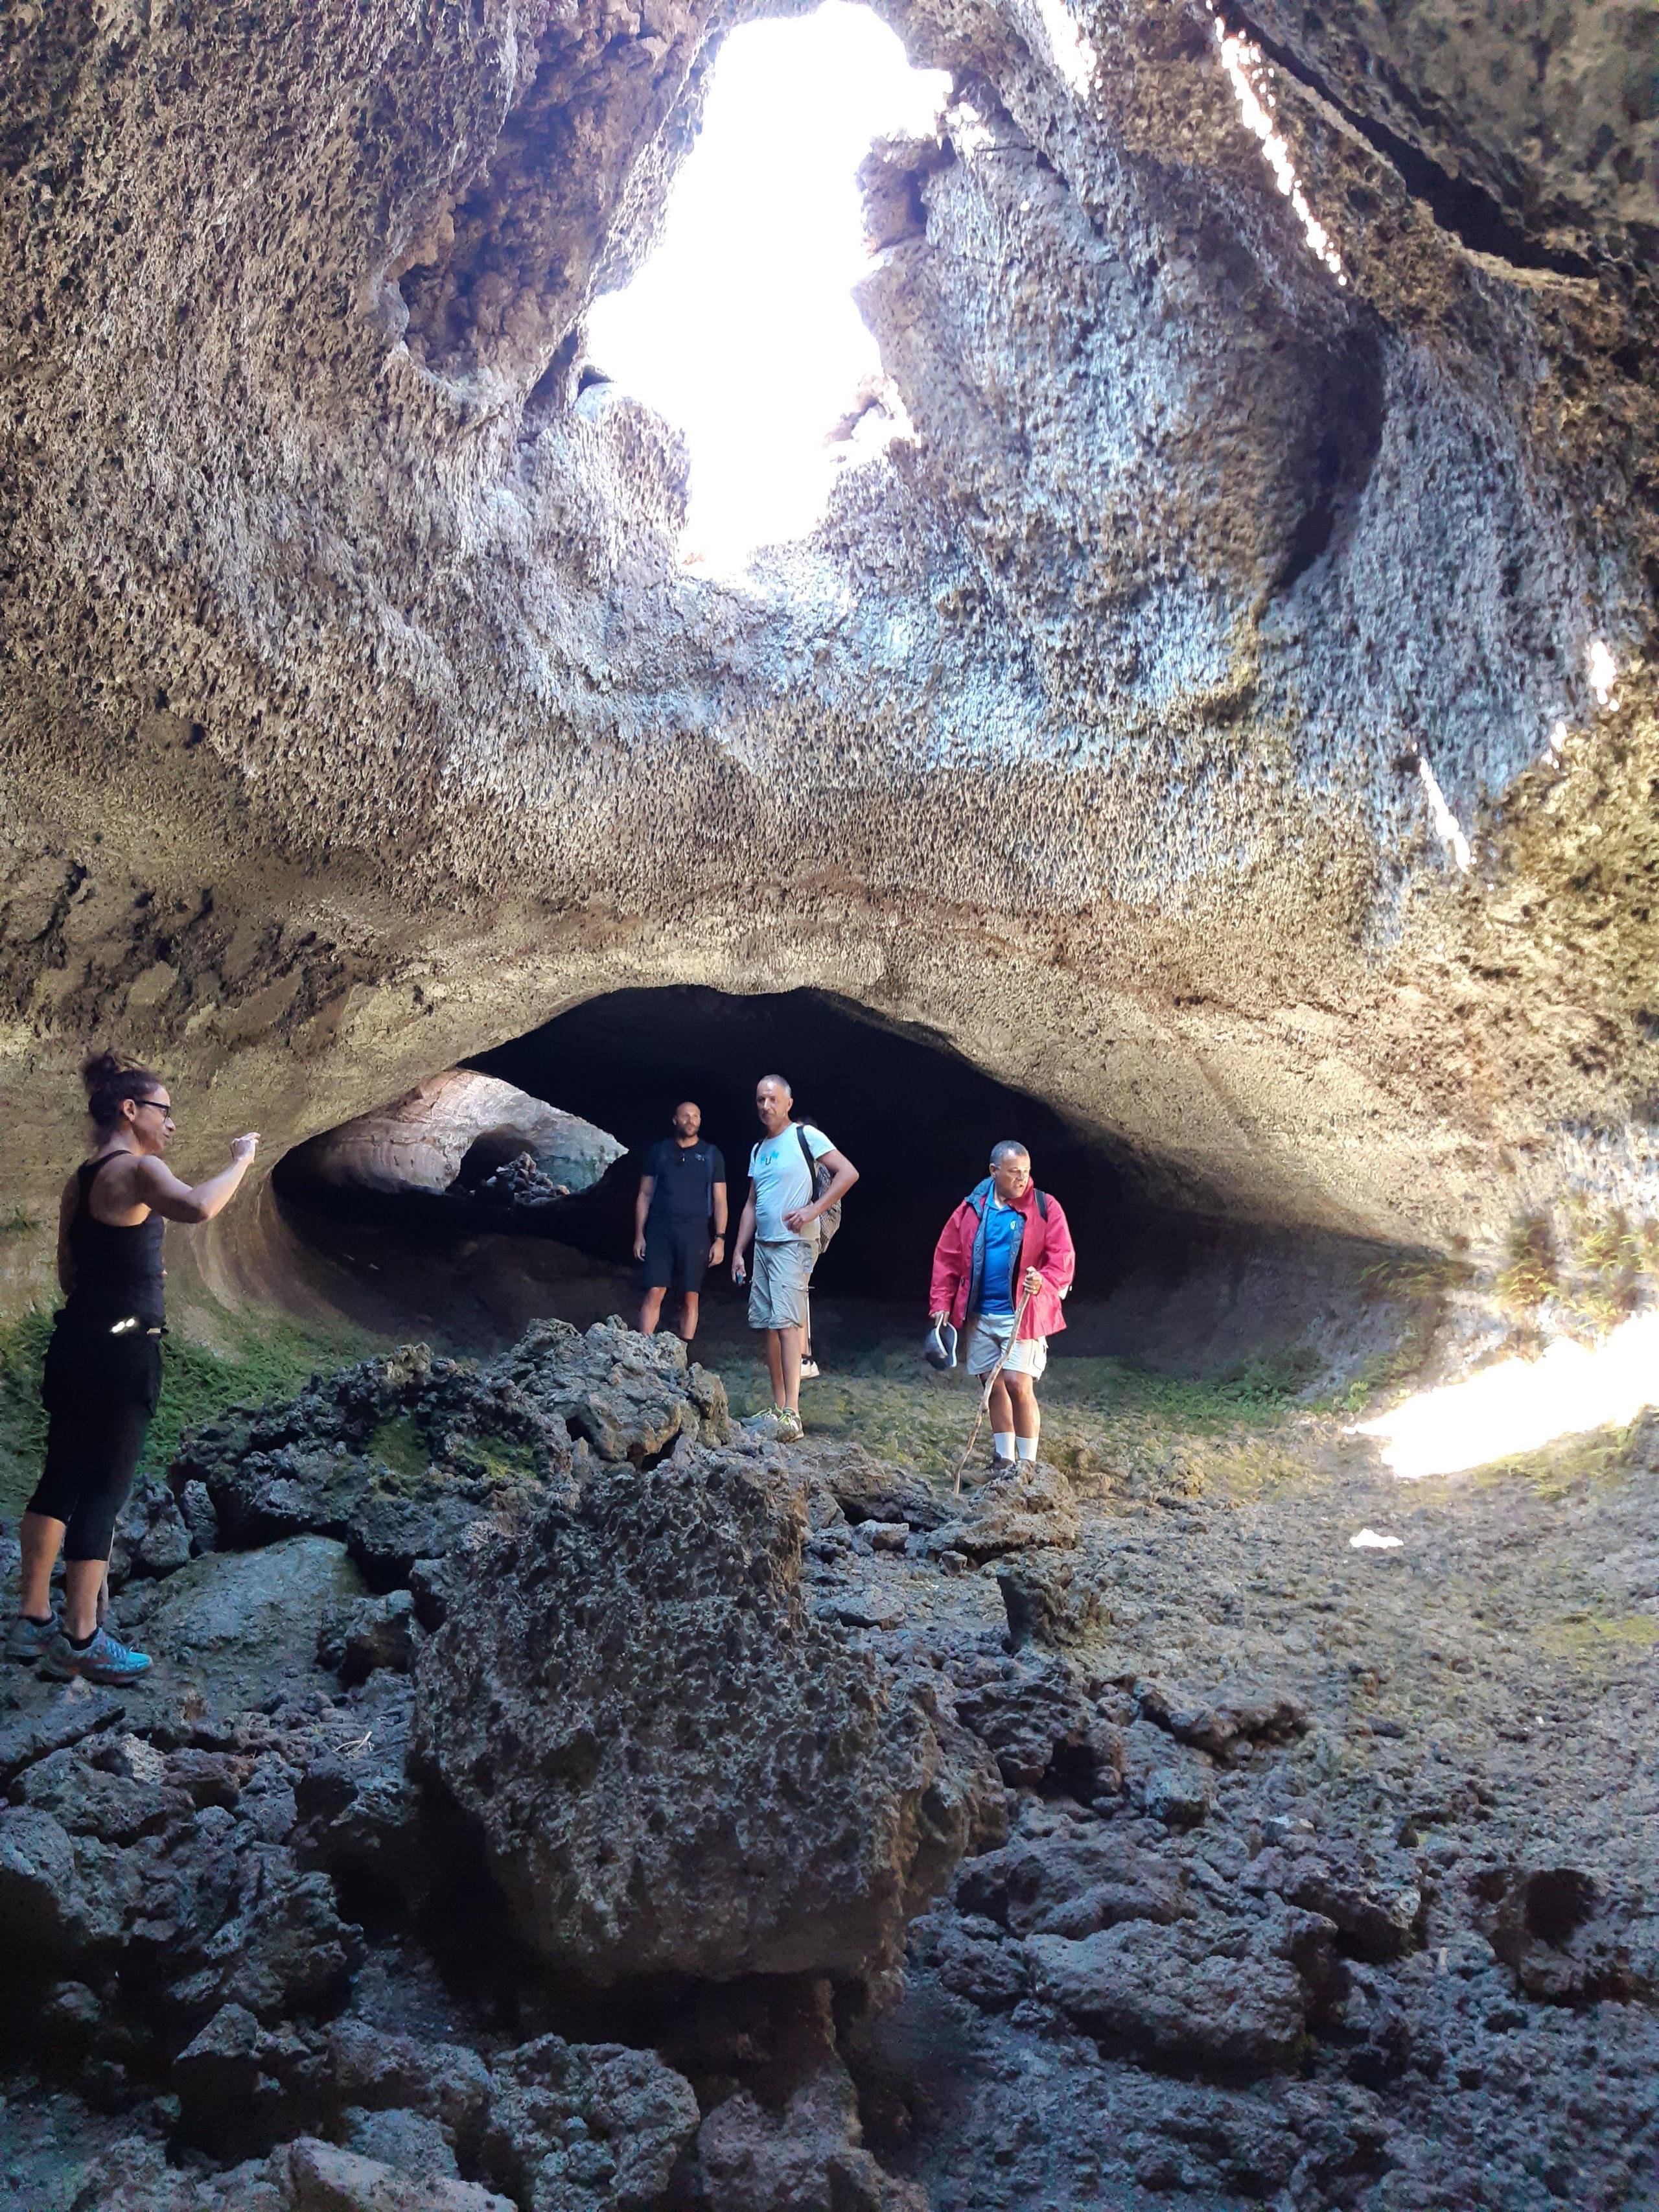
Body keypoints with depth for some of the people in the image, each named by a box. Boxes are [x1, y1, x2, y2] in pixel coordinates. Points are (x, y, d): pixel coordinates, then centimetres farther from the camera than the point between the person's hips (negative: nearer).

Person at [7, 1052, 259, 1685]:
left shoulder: (79, 1180, 14)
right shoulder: (136, 1170, -14)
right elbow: (196, 1207, -36)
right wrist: (238, 1162, -22)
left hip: (75, 1343, 9)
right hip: (121, 1353, -9)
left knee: (62, 1480, 15)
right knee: (104, 1490, -2)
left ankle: (33, 1621, 23)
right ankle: (80, 1641, 6)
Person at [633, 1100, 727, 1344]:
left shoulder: (711, 1154, 10)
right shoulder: (659, 1151, 11)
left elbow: (720, 1200, 7)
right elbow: (644, 1195, 12)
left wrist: (720, 1239, -2)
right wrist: (639, 1235, 4)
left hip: (695, 1232, 0)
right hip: (660, 1230, 0)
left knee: (690, 1297, -1)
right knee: (654, 1292, -8)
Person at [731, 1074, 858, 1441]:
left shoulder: (806, 1136, -5)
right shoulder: (758, 1150, 17)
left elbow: (848, 1173, -11)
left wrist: (813, 1210, -17)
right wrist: (738, 1251, 15)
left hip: (793, 1243, -8)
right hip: (763, 1245, 8)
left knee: (786, 1321, -16)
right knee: (768, 1325, 6)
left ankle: (792, 1413, -19)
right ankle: (778, 1407, 13)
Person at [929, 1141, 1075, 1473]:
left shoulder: (1045, 1208, -5)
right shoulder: (973, 1208, 4)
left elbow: (1063, 1258, -9)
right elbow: (947, 1256, 8)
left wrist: (1043, 1282, -28)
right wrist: (942, 1302, 2)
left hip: (1023, 1314, -4)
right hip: (980, 1315, 4)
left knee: (1018, 1384, -12)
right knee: (994, 1385, 10)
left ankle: (1028, 1464, 0)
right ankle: (1004, 1462, 23)